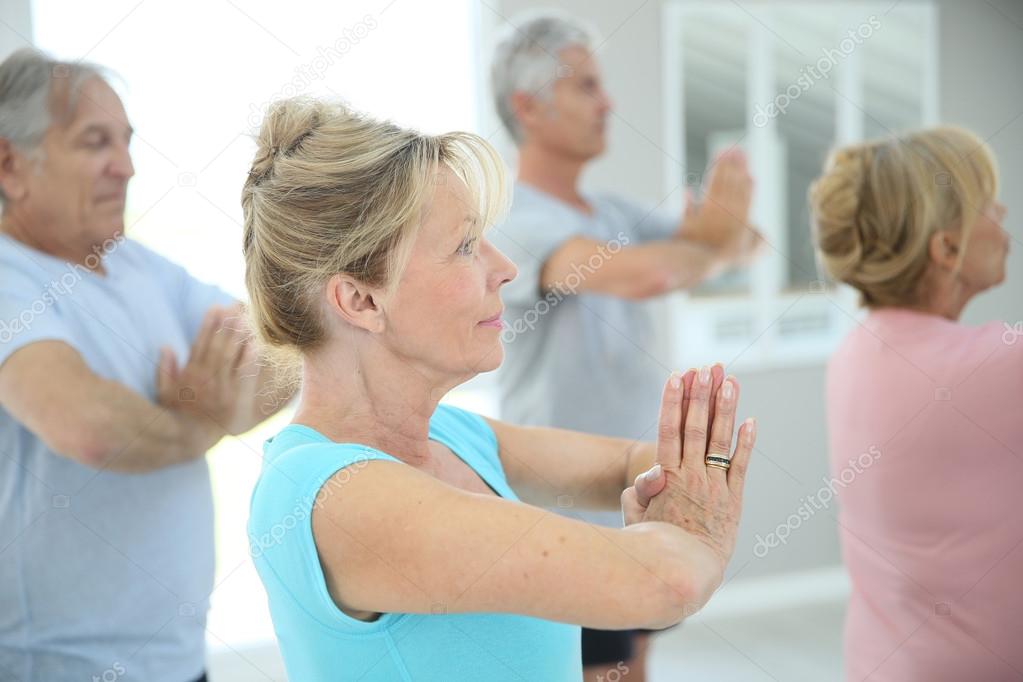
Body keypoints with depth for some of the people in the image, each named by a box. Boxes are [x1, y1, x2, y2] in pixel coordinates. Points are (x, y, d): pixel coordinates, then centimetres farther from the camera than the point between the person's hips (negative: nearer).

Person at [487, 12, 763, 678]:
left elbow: (748, 246, 7)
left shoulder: (613, 212, 8)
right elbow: (643, 274, -34)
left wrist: (722, 223, -17)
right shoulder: (514, 220, -18)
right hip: (567, 511, -8)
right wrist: (713, 248, -13)